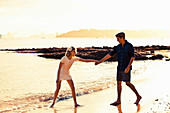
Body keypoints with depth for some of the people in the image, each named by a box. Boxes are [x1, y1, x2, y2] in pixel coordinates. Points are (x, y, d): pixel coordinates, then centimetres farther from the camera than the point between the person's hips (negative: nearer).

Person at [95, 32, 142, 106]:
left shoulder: (129, 46, -9)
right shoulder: (118, 47, 9)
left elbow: (132, 57, -15)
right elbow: (109, 55, 10)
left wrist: (128, 67, -26)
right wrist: (100, 62, 6)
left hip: (126, 68, -7)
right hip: (120, 68, 7)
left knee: (127, 83, -11)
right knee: (118, 83, 4)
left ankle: (138, 96, 3)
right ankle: (118, 100, 8)